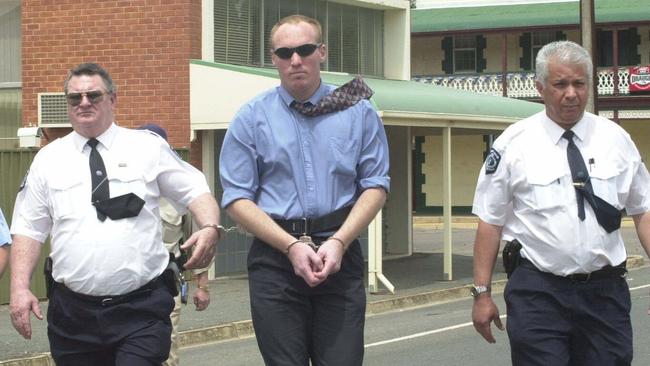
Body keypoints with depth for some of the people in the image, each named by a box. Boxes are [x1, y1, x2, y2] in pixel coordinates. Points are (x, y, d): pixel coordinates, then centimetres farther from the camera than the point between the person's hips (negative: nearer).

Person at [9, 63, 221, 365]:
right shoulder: (48, 159, 9)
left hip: (141, 308, -2)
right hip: (72, 313, 2)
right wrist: (20, 288, -4)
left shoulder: (148, 147, 5)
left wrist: (210, 228, -17)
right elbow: (29, 229, 8)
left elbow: (196, 192, 5)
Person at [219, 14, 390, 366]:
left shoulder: (357, 112, 7)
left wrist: (339, 242, -11)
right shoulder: (251, 118, 4)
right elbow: (237, 199, -1)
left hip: (340, 255, 0)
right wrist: (292, 247, -12)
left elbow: (375, 186, 4)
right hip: (275, 259, 0)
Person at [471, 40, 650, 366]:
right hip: (538, 292, -2)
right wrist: (482, 293, -4)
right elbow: (490, 221, 0)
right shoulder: (513, 144, -1)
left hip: (605, 290, 3)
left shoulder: (616, 139, 7)